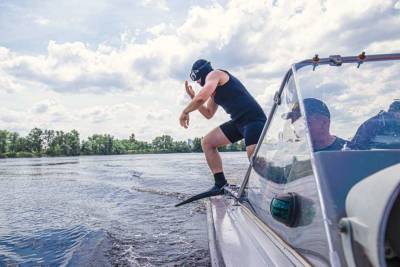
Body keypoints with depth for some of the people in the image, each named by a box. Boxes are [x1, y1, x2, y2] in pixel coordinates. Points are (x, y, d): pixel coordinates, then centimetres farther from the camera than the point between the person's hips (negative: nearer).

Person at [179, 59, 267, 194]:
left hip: (254, 119, -10)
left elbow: (202, 97, -22)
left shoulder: (214, 74, -4)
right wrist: (192, 97, 18)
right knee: (207, 142, 6)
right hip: (238, 121, 10)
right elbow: (208, 114, 28)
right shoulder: (215, 89, 23)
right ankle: (221, 184, 7)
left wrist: (185, 111, -7)